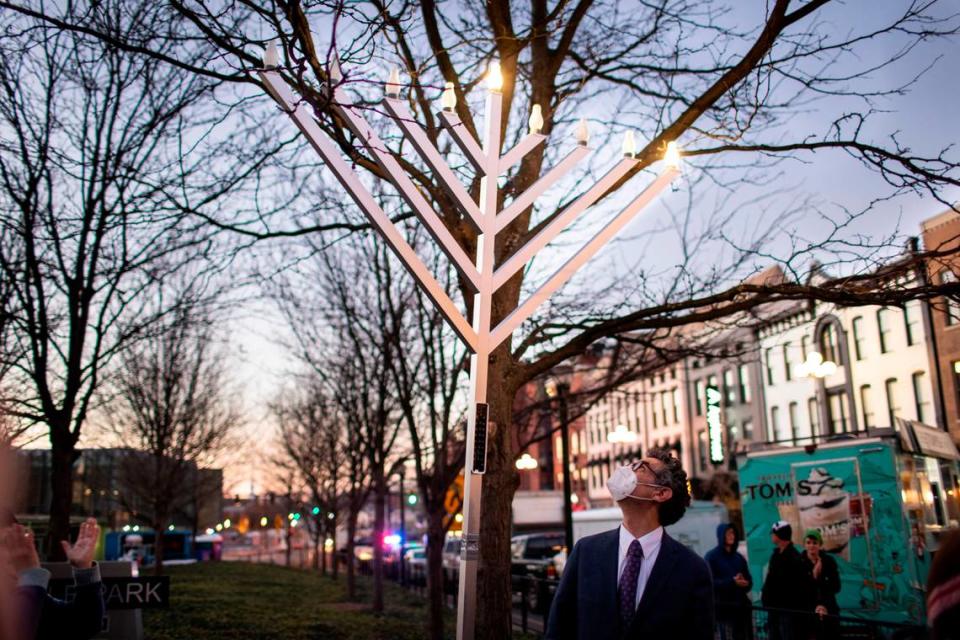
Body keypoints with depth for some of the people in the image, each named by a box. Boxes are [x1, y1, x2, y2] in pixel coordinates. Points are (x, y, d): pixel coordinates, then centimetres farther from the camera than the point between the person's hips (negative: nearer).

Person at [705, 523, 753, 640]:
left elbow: (749, 579, 15)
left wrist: (745, 583, -9)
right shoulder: (711, 557, -1)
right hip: (723, 608, -5)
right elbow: (710, 582, -10)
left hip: (741, 606, 5)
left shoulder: (739, 558, 17)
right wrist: (732, 582, -21)